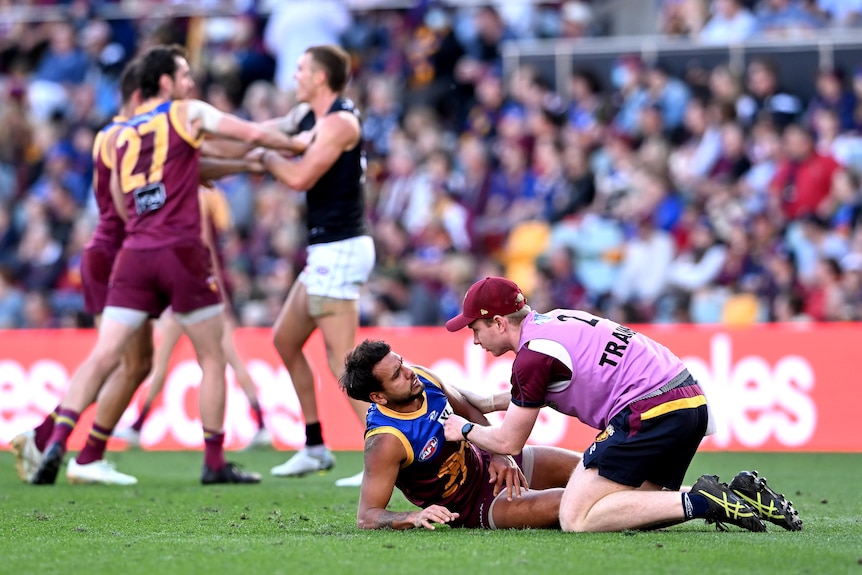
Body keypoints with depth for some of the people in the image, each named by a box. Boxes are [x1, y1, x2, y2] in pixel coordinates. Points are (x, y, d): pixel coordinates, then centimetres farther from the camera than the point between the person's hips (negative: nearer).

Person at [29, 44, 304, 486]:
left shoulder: (121, 134, 18)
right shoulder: (188, 113, 3)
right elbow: (253, 134, -2)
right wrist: (298, 145, 16)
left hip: (135, 252, 4)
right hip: (181, 250, -4)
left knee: (103, 356, -1)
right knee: (212, 358, 8)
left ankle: (56, 443, -17)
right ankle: (215, 464, 9)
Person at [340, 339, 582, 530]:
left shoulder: (421, 377, -12)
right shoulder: (386, 441, -32)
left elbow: (470, 410, 7)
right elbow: (366, 517, -31)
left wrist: (499, 455, -9)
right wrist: (415, 517, -48)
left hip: (487, 462, 7)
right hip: (475, 507, -7)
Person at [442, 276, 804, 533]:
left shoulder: (532, 354, -7)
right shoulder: (554, 321, 21)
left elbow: (509, 442, 2)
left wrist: (466, 429, 20)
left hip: (651, 412, -10)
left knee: (576, 519, -9)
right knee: (633, 513, 17)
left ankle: (700, 502, -15)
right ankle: (739, 496, 4)